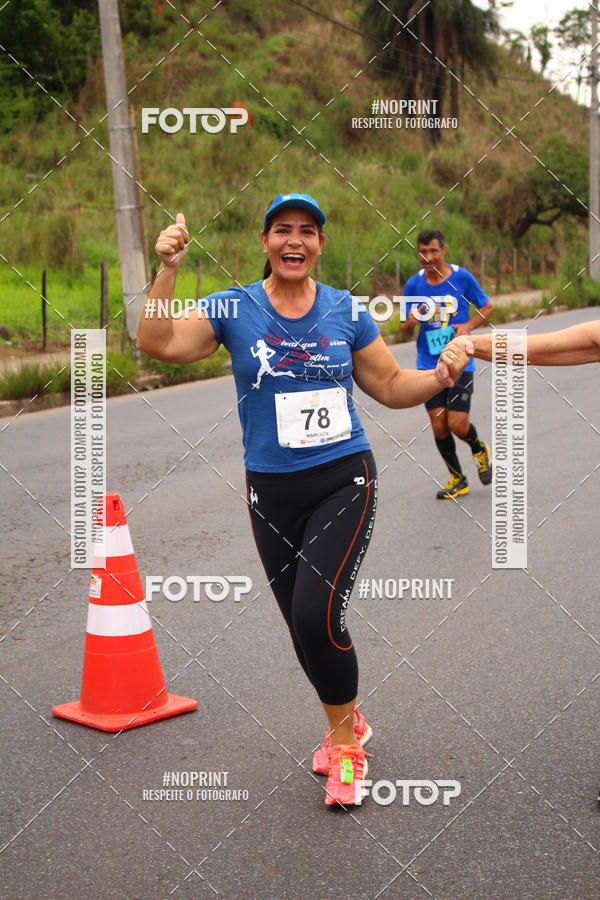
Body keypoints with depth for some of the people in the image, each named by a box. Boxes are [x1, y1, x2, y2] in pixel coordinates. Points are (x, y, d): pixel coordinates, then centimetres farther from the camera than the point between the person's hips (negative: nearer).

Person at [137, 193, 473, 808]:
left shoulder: (346, 312, 2)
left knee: (317, 614, -17)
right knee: (303, 625, 10)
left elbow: (390, 386, 11)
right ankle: (348, 724, 37)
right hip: (272, 491, 2)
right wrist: (167, 270, -23)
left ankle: (344, 741, 8)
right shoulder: (235, 308, -1)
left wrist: (441, 375, -7)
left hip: (344, 481, -1)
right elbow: (159, 344, -13)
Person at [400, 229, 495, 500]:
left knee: (457, 424, -9)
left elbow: (488, 307, 9)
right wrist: (410, 322, -17)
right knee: (439, 426, 1)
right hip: (428, 366, 2)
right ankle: (457, 479, 21)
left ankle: (480, 449, 27)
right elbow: (405, 330, 7)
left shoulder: (462, 277, -4)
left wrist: (468, 325, -10)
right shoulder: (413, 284, 0)